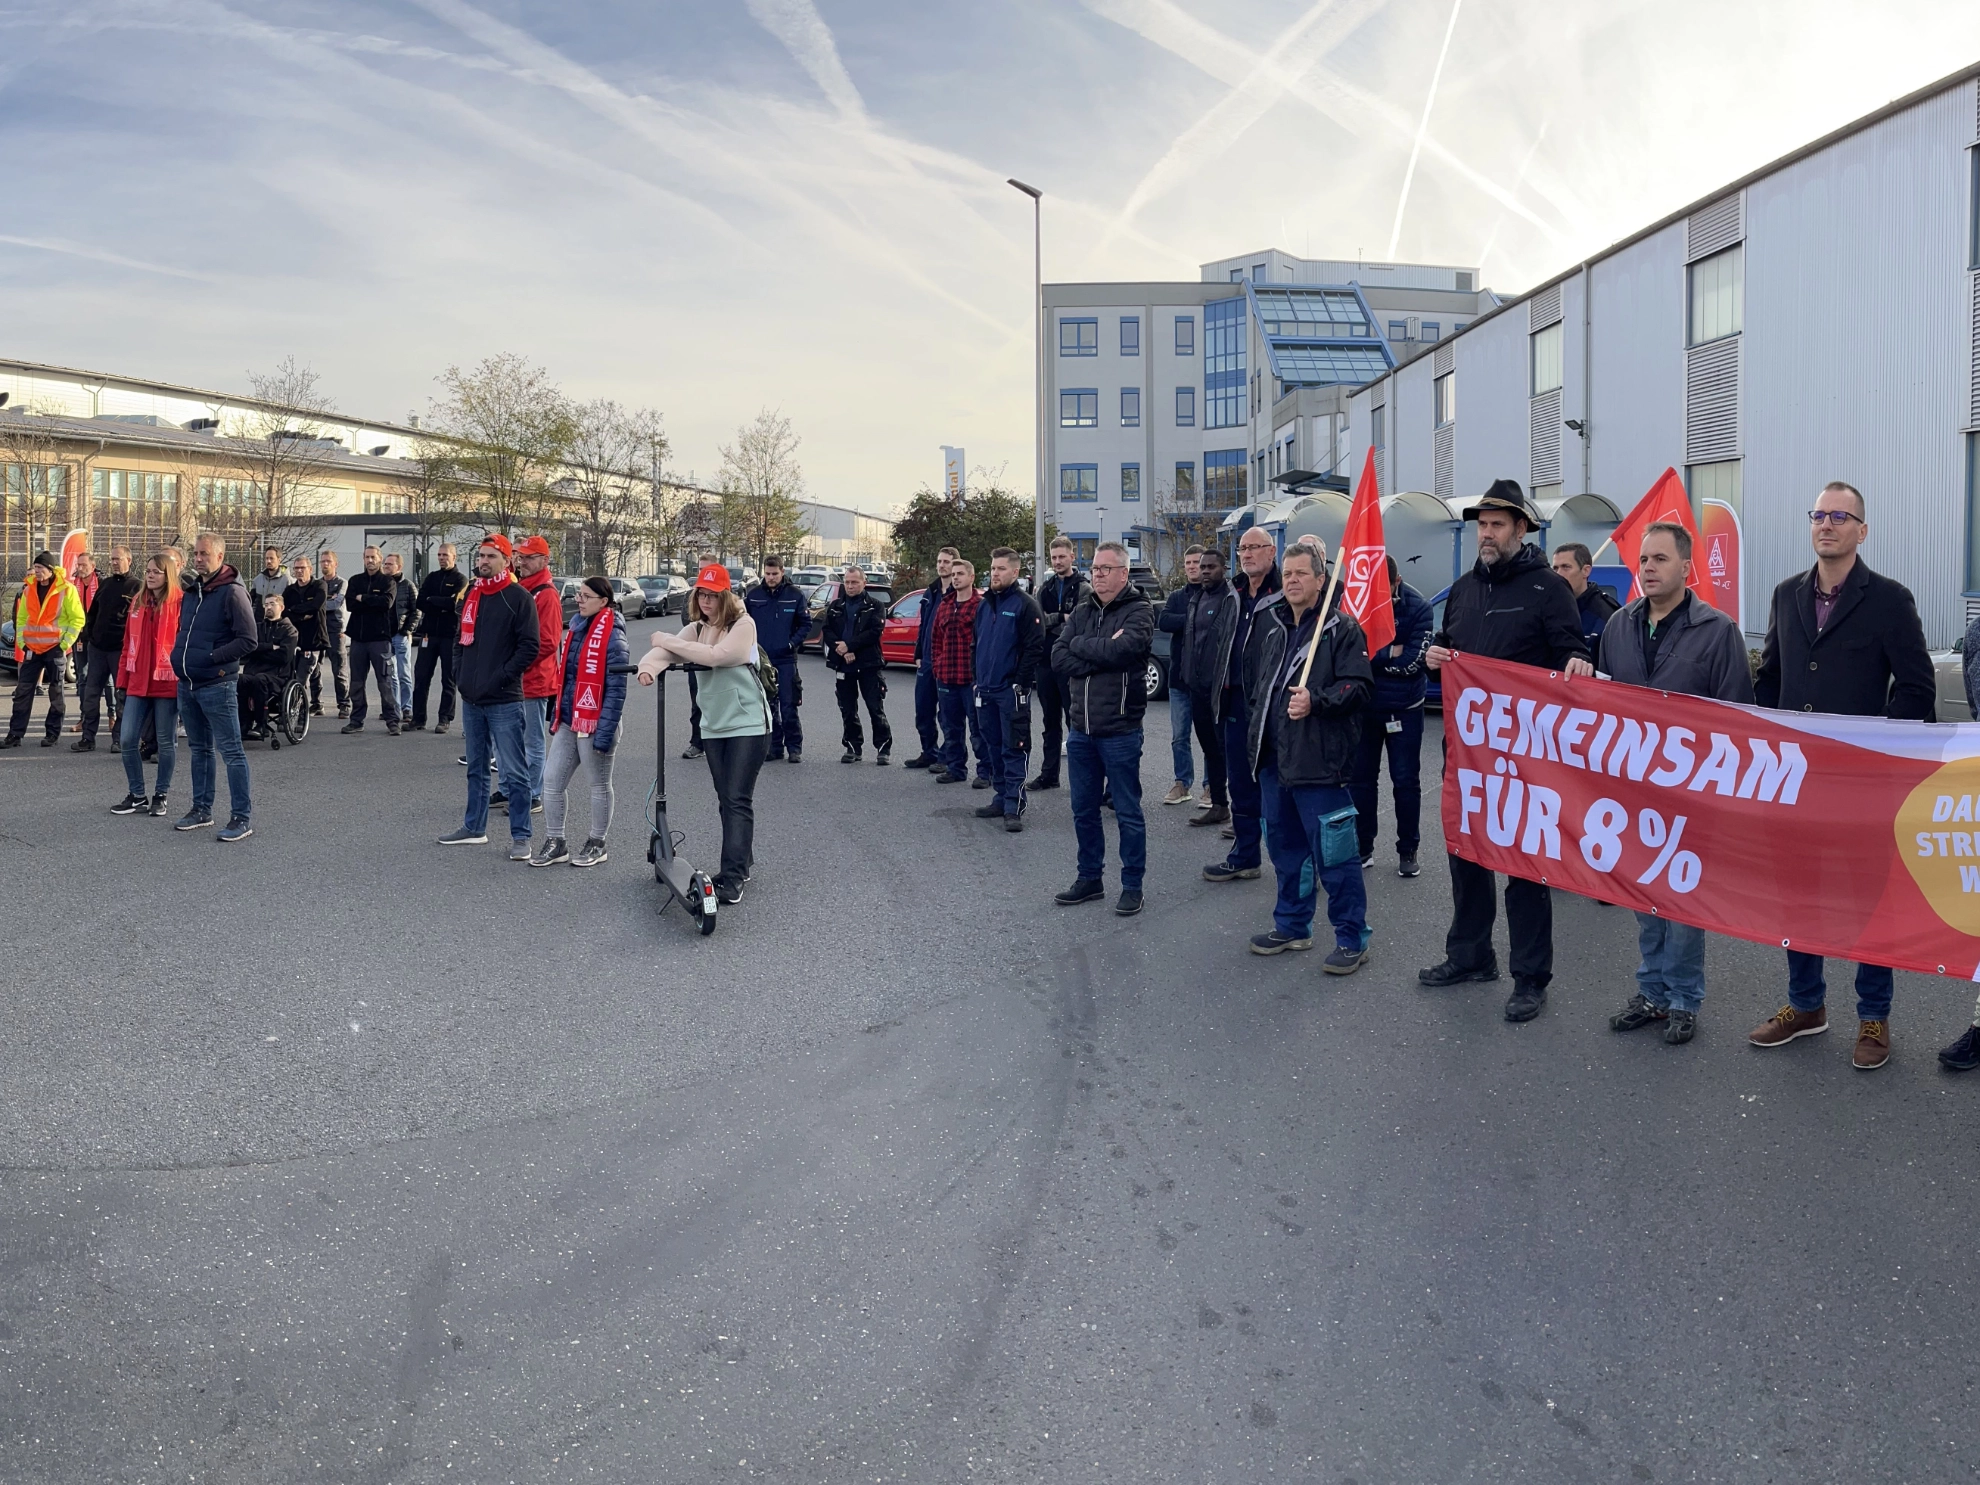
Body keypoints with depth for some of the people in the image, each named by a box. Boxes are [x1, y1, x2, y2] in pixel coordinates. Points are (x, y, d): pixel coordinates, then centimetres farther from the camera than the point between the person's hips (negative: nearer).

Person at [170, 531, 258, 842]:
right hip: (187, 684, 9)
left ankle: (241, 817, -2)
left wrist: (211, 658, -18)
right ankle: (201, 809, 27)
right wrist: (180, 657, 10)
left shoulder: (232, 592, -12)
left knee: (231, 751, -5)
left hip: (217, 685, -8)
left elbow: (248, 639, -17)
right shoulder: (191, 590, 13)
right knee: (199, 749, 17)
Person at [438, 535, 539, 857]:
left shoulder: (519, 598, -8)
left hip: (504, 701, -7)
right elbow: (460, 637, 21)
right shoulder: (471, 594, 13)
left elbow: (530, 646, -13)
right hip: (471, 700, 8)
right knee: (476, 768, 18)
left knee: (514, 773, -4)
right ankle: (474, 828, 29)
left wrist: (503, 677, -16)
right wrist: (459, 674, 8)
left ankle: (520, 836, 1)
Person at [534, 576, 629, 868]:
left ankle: (596, 844, 21)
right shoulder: (577, 627, 10)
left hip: (593, 724, -8)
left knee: (600, 785, 8)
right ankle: (555, 842, 18)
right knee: (551, 781, 7)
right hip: (567, 722, 8)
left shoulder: (613, 636, -14)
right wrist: (556, 716, 18)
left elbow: (616, 689, -17)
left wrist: (605, 732, -21)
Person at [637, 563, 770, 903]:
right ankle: (742, 863, 26)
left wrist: (668, 641, -17)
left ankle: (733, 878, -15)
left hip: (748, 724, -6)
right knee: (726, 799, 12)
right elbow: (664, 649, -11)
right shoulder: (696, 629, 7)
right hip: (714, 725, 6)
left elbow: (716, 656, -25)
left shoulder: (743, 625, -9)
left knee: (738, 800, -11)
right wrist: (649, 665, -35)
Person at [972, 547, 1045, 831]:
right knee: (994, 748, 12)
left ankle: (1014, 807, -5)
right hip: (986, 689, 8)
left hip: (1011, 690, -8)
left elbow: (1035, 647, -13)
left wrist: (1021, 683, -16)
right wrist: (977, 678, 14)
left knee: (1012, 750, -6)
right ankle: (1003, 799, 21)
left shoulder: (1025, 605, -8)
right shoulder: (984, 605, 15)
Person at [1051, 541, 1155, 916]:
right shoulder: (1081, 611, 10)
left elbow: (1120, 650, -23)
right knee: (1084, 810, 14)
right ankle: (1089, 878, 28)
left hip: (1120, 731, -6)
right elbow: (1059, 659, -2)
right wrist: (1102, 656, -15)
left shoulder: (1138, 611, -6)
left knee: (1128, 813, 4)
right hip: (1081, 730, 6)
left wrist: (1080, 645, -7)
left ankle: (1132, 885, 15)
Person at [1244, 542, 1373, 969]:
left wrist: (1315, 701, -25)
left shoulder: (1342, 628, -6)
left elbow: (1360, 686, -14)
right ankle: (1292, 925, 30)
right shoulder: (1270, 622, 14)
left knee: (1333, 854, -5)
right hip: (1273, 757, 8)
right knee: (1284, 846, 17)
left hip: (1318, 761, -7)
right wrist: (1258, 719, 22)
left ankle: (1352, 938, 5)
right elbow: (1255, 678, 29)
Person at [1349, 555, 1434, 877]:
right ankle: (1362, 847, 19)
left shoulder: (1417, 607, -15)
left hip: (1403, 708, -2)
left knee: (1405, 780, 6)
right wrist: (1390, 653, -19)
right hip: (1363, 705, 2)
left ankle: (1408, 850, 18)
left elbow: (1413, 661, -20)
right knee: (1361, 777, 8)